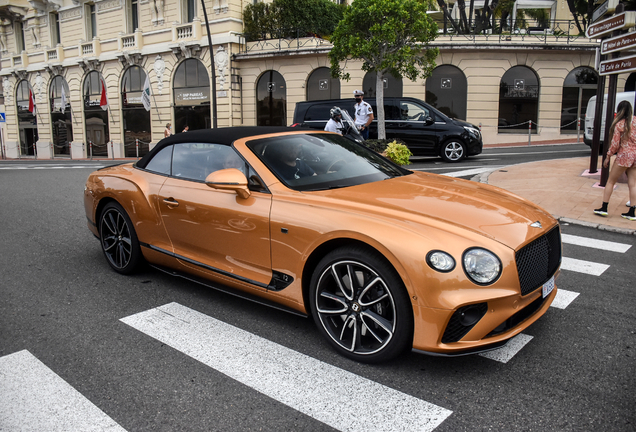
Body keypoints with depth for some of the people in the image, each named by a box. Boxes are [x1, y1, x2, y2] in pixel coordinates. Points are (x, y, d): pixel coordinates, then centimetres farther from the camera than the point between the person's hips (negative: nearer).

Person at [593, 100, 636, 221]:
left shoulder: (619, 124, -9)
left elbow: (615, 144, -9)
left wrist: (608, 157, 0)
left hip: (624, 155, -5)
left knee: (610, 182, 6)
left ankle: (604, 208, 7)